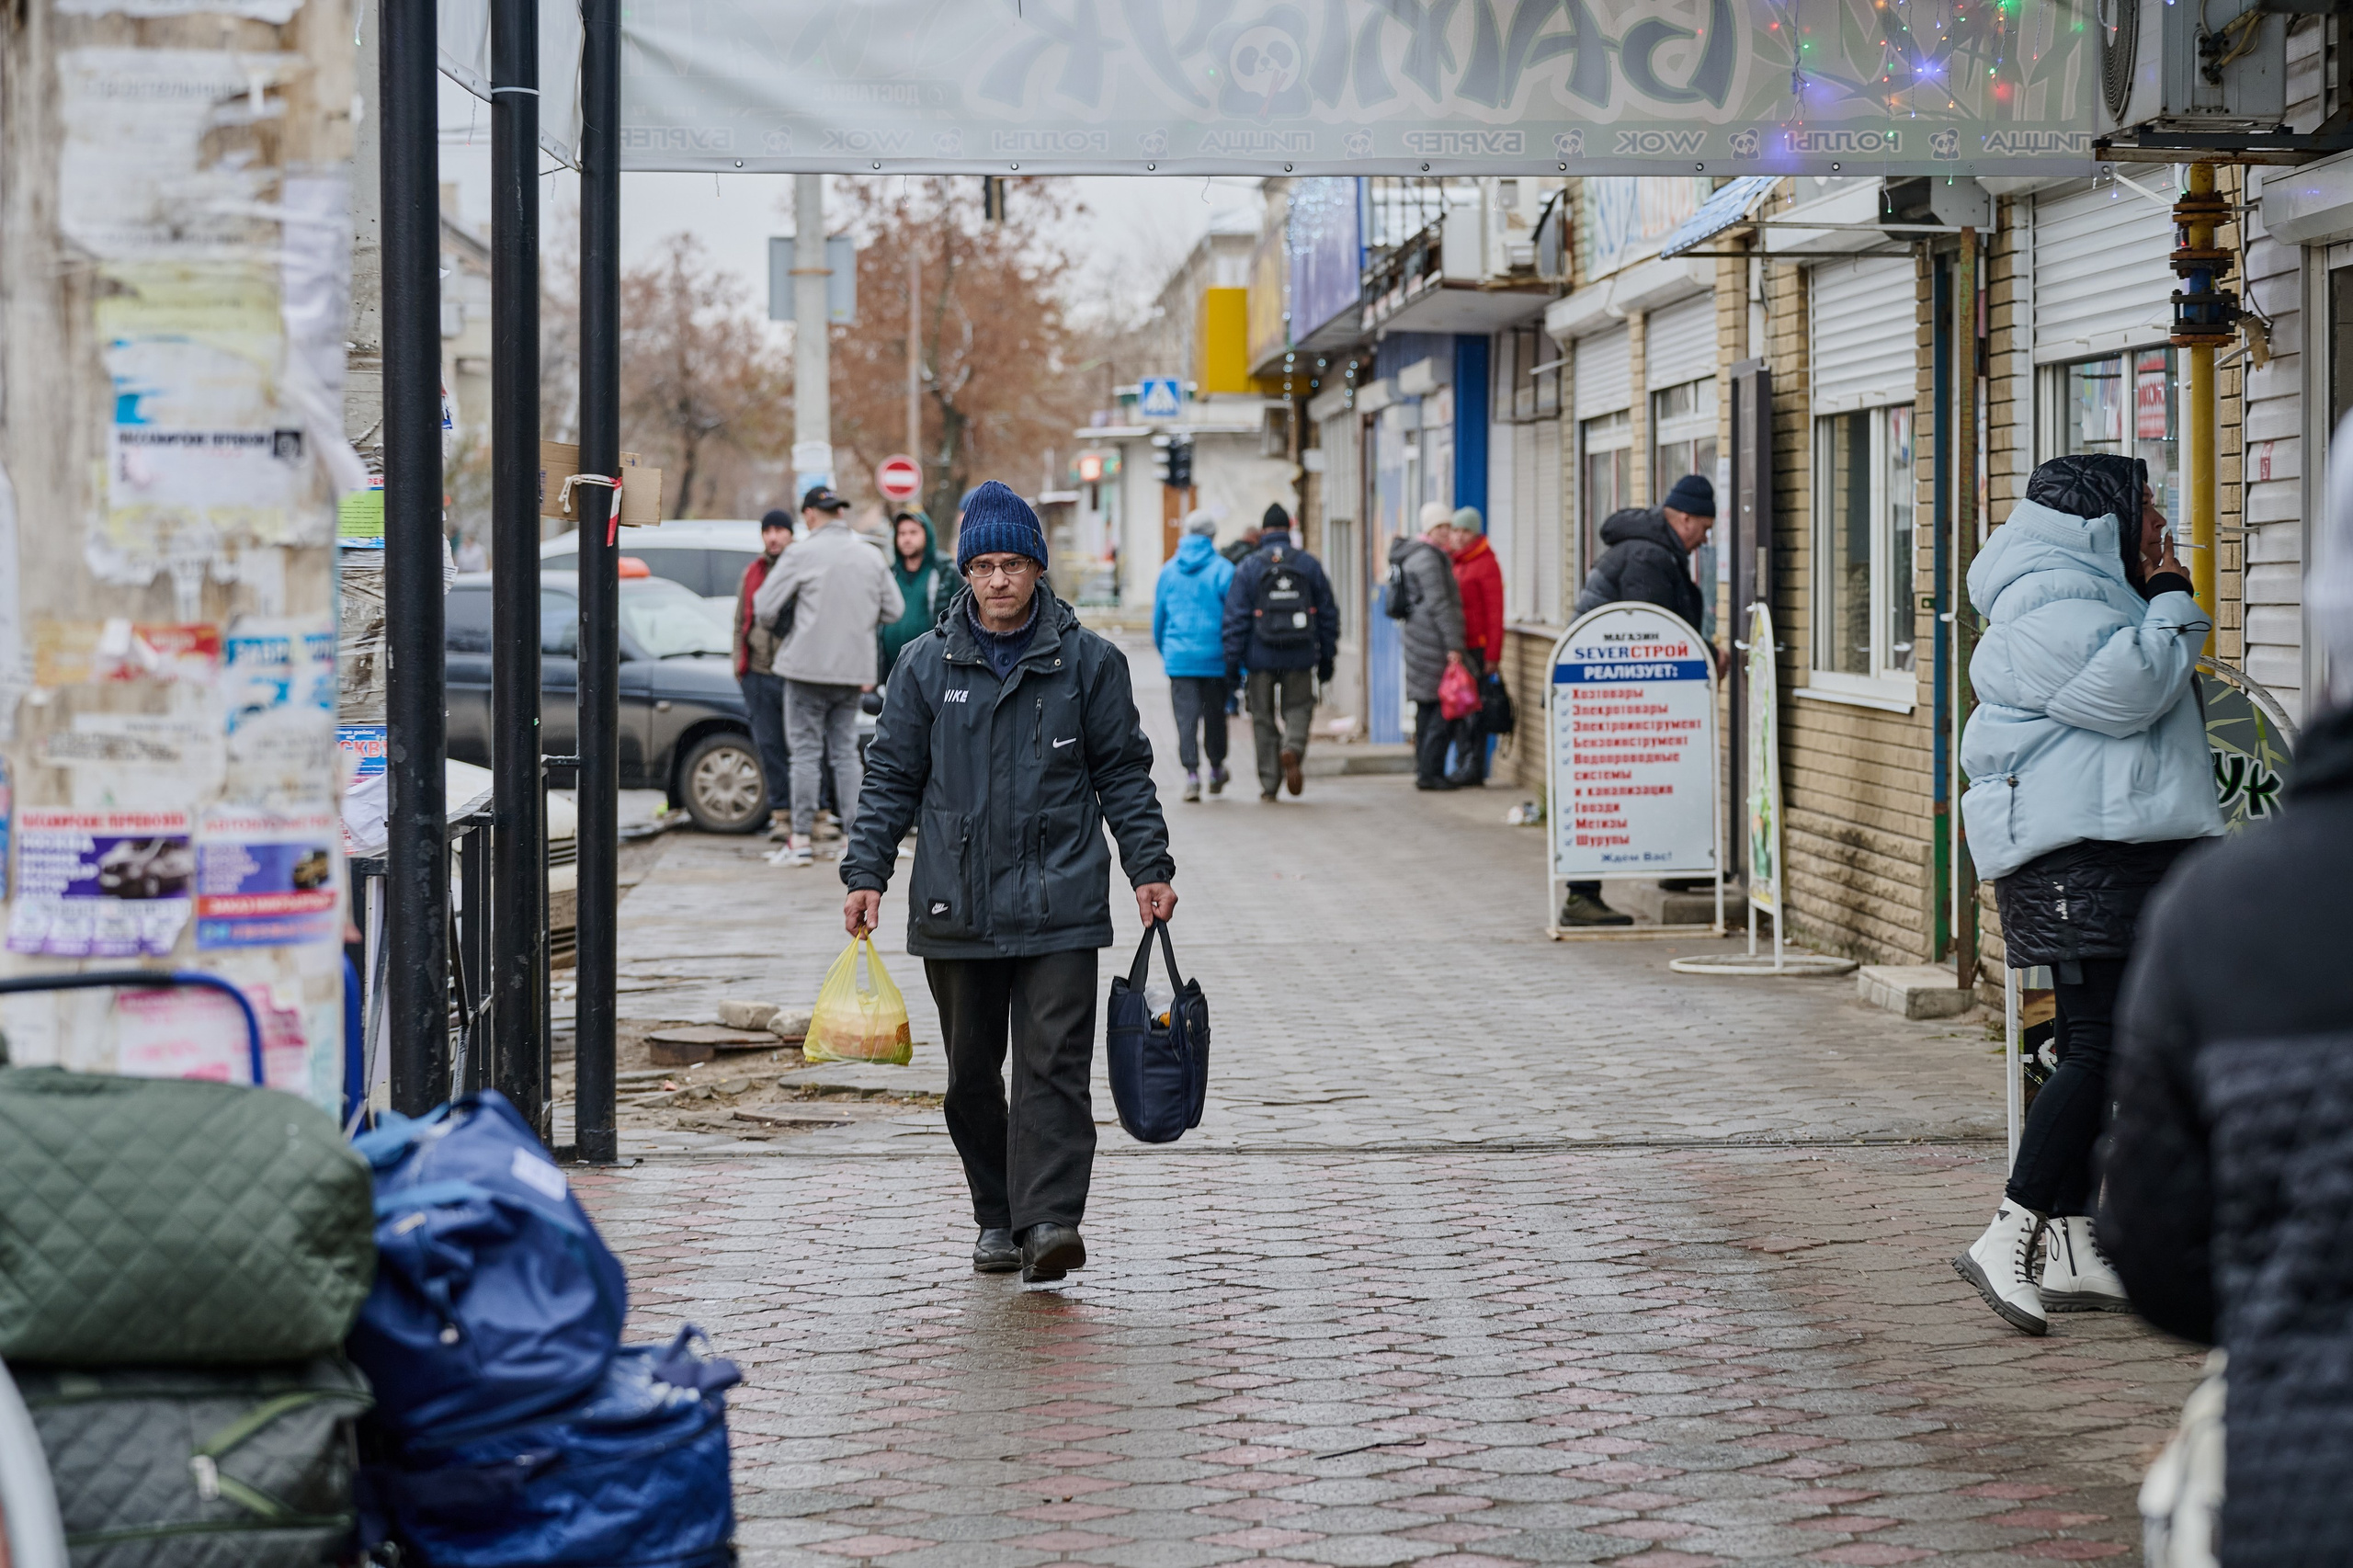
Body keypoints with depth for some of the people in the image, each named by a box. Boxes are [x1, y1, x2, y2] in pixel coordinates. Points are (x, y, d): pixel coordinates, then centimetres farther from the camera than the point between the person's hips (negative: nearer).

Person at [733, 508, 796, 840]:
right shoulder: (752, 574, 16)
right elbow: (741, 623, 22)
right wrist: (739, 666, 14)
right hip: (759, 674, 4)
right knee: (768, 747, 4)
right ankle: (781, 813, 10)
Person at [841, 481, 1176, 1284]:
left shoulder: (1088, 661, 3)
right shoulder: (927, 663, 6)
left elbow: (1124, 774, 8)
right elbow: (892, 778, 10)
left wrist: (1149, 868, 1)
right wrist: (866, 873, 2)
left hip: (1059, 905, -2)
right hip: (954, 908, 2)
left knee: (1053, 1065, -11)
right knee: (972, 1071, 9)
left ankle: (1049, 1219, -16)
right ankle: (997, 1218, 21)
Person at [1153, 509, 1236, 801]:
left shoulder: (1168, 571, 7)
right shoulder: (1223, 570, -4)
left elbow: (1158, 616, 13)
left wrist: (1164, 651, 26)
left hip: (1179, 657, 1)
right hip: (1215, 656, -1)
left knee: (1186, 717, -2)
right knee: (1215, 714, 14)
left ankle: (1191, 774, -15)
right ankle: (1216, 771, 27)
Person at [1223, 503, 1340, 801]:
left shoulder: (1248, 567, -3)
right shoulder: (1310, 564, 3)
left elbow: (1235, 619, -6)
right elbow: (1328, 613, 6)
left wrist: (1232, 664, -2)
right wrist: (1327, 657, 14)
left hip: (1261, 658, -1)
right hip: (1299, 657, 1)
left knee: (1263, 718, 9)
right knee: (1298, 707, 17)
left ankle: (1269, 784, 8)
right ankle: (1293, 747, -14)